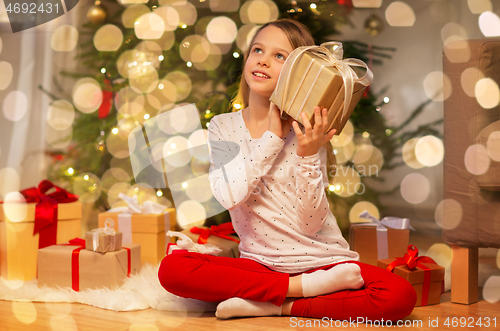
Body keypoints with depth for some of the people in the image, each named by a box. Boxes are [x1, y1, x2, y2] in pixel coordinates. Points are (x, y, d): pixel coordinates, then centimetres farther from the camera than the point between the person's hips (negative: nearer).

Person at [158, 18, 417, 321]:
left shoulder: (307, 132, -5)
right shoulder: (223, 126, 1)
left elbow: (310, 224, -11)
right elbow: (229, 196, -17)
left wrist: (308, 156, -24)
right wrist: (272, 137, -16)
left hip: (321, 259, -1)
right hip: (260, 261, 2)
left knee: (400, 296, -26)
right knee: (172, 268, -25)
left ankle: (274, 305, -16)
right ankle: (307, 287, -18)